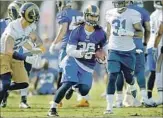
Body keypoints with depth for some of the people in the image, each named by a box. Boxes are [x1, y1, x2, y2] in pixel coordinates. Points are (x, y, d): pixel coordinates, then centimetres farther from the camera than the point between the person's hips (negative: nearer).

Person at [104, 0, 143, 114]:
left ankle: (132, 88, 50)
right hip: (114, 51, 2)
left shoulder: (133, 14, -10)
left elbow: (140, 33, -8)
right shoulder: (110, 14, 3)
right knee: (112, 78, -11)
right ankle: (109, 106, -11)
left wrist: (128, 33, -25)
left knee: (129, 77, 12)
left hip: (128, 52, -2)